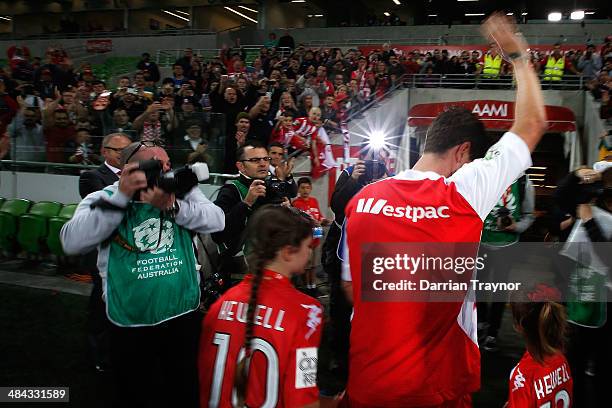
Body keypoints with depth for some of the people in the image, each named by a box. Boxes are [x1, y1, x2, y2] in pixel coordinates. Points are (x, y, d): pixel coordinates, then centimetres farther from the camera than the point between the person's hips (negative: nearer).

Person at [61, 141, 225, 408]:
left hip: (184, 317, 2)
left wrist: (172, 206, -25)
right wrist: (121, 196, -23)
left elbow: (216, 220, -10)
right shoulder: (103, 199, -5)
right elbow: (72, 243, -20)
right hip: (130, 324, -1)